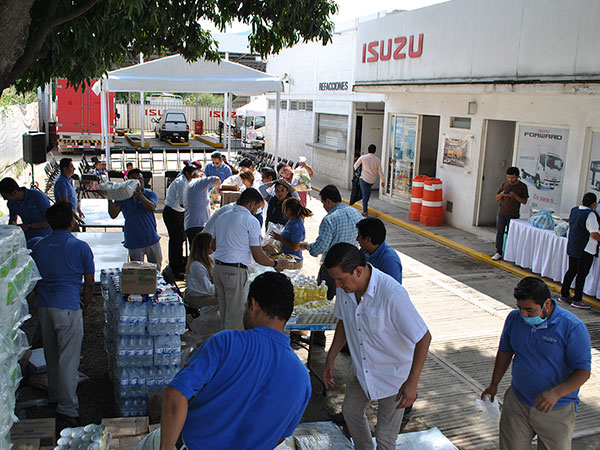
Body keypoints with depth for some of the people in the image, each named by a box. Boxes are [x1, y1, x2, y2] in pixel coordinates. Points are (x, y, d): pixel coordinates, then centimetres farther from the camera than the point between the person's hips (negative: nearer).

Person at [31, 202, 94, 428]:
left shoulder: (38, 246, 9)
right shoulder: (80, 247, -6)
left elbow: (35, 278, 18)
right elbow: (89, 284, 1)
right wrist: (85, 303, 17)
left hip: (43, 306, 6)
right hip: (67, 307, -6)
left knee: (51, 355, 20)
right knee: (68, 358, -3)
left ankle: (55, 396, 36)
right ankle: (67, 409, -3)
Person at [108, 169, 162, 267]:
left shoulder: (150, 194, -1)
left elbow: (152, 207, -23)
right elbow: (113, 215, -10)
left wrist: (140, 196, -40)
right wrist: (110, 200, -26)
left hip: (152, 240, 0)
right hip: (134, 243, 0)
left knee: (156, 270, 14)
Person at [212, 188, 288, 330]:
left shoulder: (222, 217, 14)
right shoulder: (251, 221, -8)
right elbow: (258, 257, -10)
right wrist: (276, 264, 7)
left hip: (217, 267, 8)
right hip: (236, 271, -8)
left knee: (224, 312, 17)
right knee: (235, 316, 1)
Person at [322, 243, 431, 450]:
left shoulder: (393, 294, -35)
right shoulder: (345, 287, -14)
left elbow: (424, 337, -27)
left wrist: (412, 382, -27)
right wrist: (330, 359, 7)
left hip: (393, 373, -7)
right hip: (361, 367, 7)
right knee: (351, 410, 26)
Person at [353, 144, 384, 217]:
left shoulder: (363, 157, -11)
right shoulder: (377, 160, -6)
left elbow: (355, 165, 1)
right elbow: (380, 172, -1)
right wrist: (383, 181, 11)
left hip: (364, 179, -3)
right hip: (372, 180, 3)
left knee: (365, 194, 3)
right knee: (368, 190, 28)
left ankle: (365, 211, 2)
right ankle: (365, 207, 34)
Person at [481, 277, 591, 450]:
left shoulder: (573, 327, -18)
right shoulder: (514, 318, -4)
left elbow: (583, 371, -16)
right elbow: (505, 352, 11)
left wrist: (556, 393, -30)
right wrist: (494, 385, 14)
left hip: (556, 411, -3)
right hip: (517, 402, 4)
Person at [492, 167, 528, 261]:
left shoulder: (522, 186, 0)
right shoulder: (503, 184, 6)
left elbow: (524, 201, -1)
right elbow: (497, 198, 10)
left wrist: (515, 196, -17)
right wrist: (502, 194, -12)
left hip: (513, 215, -2)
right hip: (501, 214, 2)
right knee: (499, 233, 2)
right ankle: (498, 252, 9)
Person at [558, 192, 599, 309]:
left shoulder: (574, 210, 4)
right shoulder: (590, 214, -19)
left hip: (572, 246, 8)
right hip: (585, 250, -8)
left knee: (572, 270, 17)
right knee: (582, 274, 1)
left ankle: (564, 295, 23)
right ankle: (577, 300, 6)